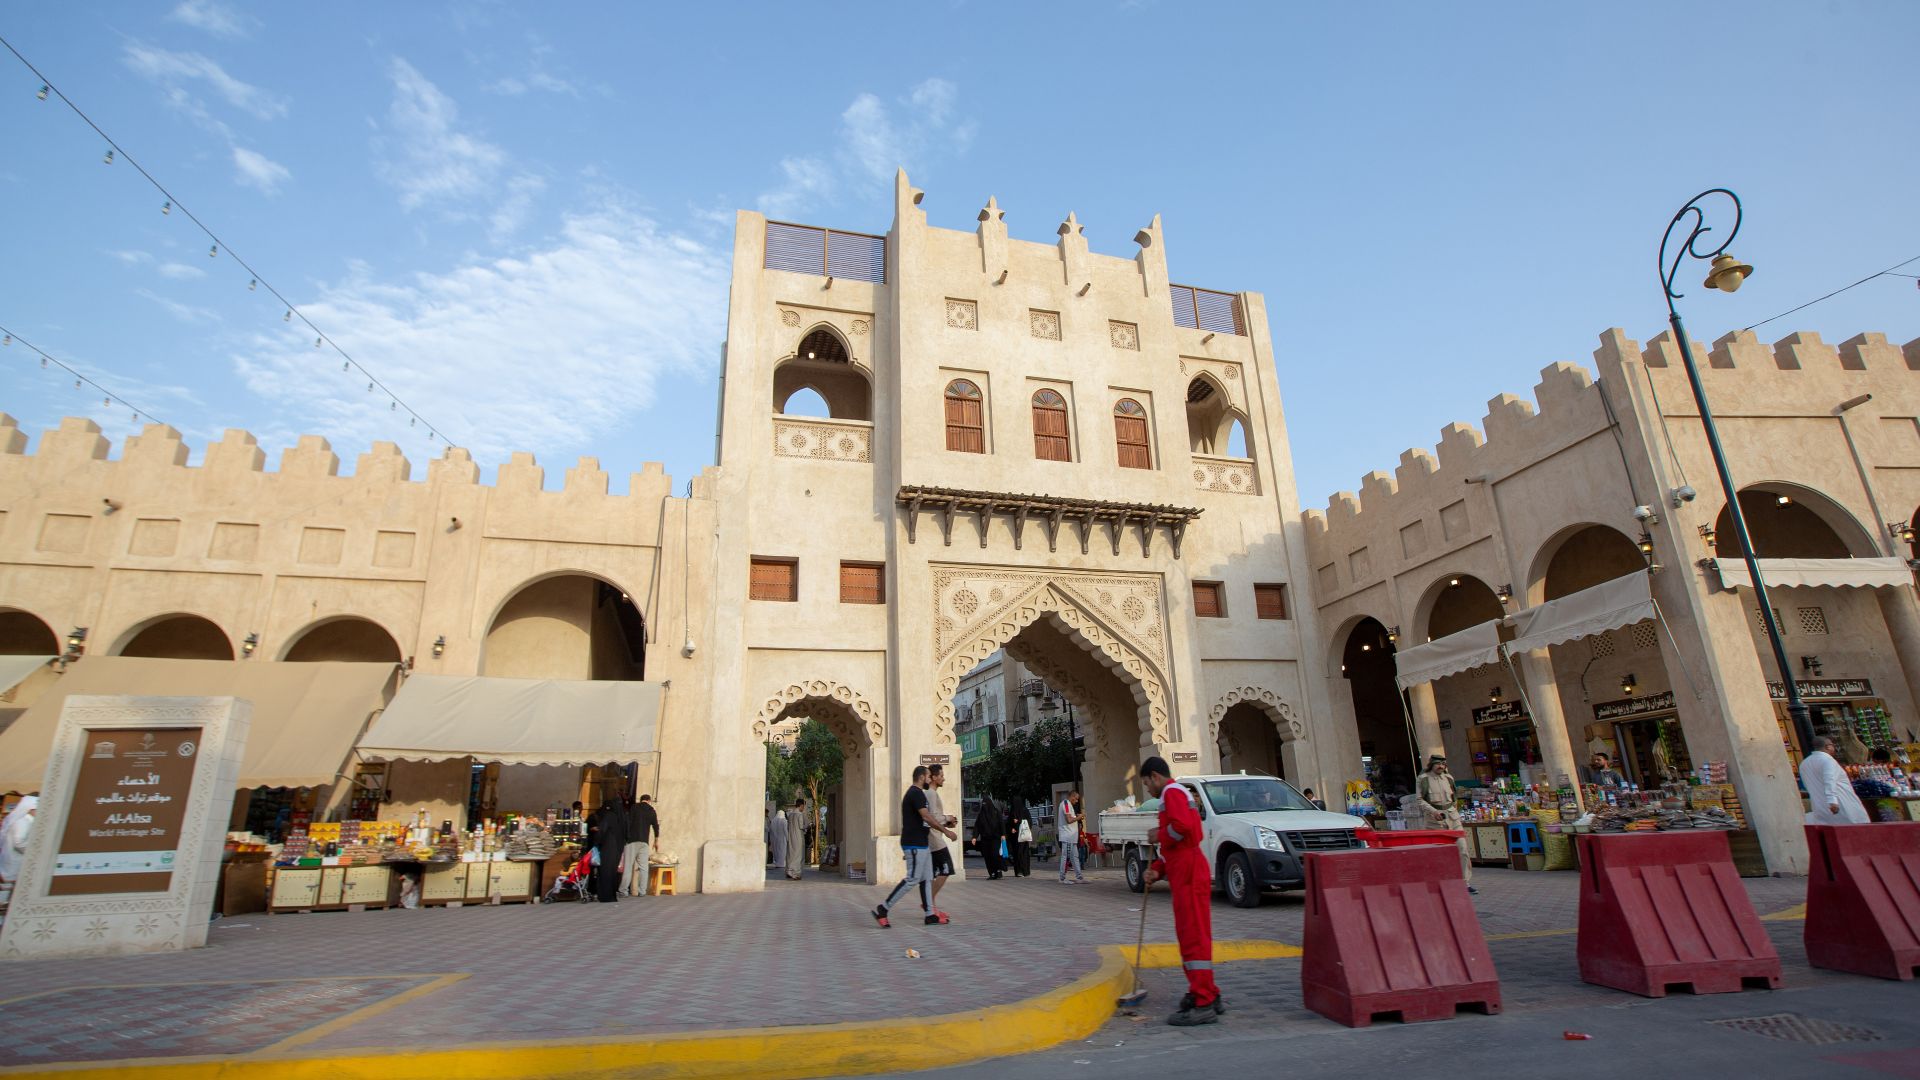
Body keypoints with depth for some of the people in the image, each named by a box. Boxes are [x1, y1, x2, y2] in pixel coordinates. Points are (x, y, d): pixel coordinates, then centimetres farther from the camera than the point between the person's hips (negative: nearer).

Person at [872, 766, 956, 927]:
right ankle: (882, 910, -4)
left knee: (927, 878, 10)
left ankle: (930, 915, 12)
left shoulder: (914, 793, 18)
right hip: (915, 844, -10)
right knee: (912, 879, -8)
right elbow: (926, 817, -23)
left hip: (920, 844, 10)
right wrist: (946, 831, -19)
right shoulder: (916, 793, -14)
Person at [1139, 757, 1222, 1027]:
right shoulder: (1179, 794, 25)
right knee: (1189, 935, 17)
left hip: (1188, 874, -11)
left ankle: (1203, 1004, -8)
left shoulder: (1172, 792, -8)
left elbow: (1181, 826, -27)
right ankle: (1207, 995, 25)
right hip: (1187, 872, 11)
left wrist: (1159, 835, -9)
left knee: (1193, 936, -9)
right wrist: (1157, 869, 14)